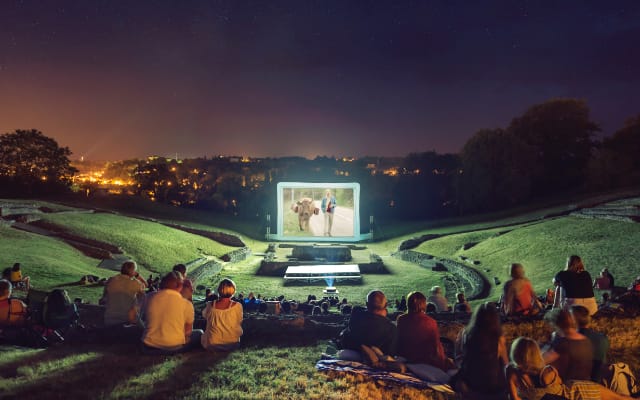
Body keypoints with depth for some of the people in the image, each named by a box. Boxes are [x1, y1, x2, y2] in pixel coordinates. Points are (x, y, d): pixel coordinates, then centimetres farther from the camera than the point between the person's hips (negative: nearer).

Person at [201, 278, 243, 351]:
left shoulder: (210, 305, -12)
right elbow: (239, 323, 1)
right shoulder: (237, 306, -15)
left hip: (211, 345, 0)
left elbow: (204, 315, 12)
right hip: (232, 344, 1)